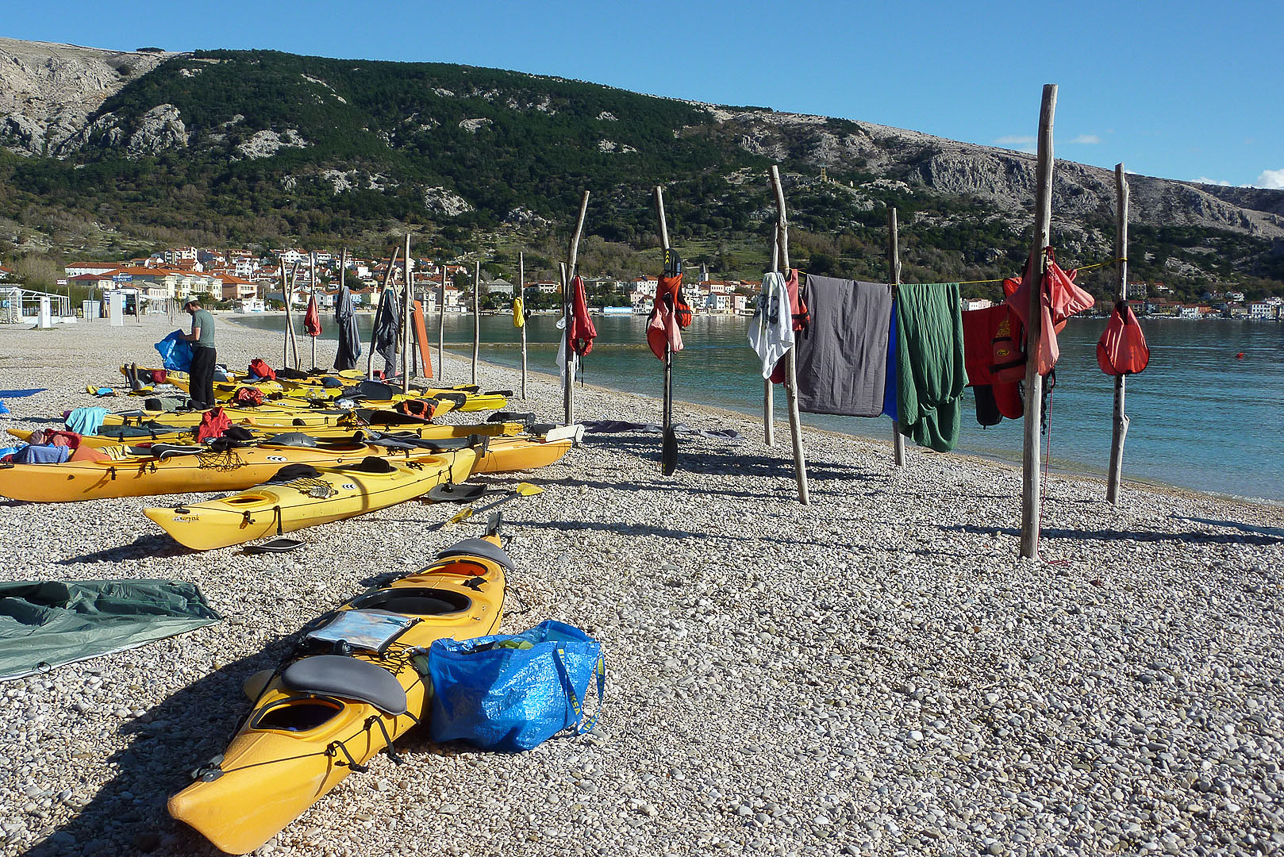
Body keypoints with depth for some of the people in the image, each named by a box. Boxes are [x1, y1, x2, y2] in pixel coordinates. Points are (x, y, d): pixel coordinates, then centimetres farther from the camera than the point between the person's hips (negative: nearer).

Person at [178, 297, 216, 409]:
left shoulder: (197, 315, -10)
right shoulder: (208, 314, 18)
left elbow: (196, 337, -17)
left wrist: (183, 337, -2)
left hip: (202, 350, -9)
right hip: (211, 349, 9)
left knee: (197, 378, -4)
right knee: (208, 379, 12)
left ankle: (200, 402, -6)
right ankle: (210, 402, 14)